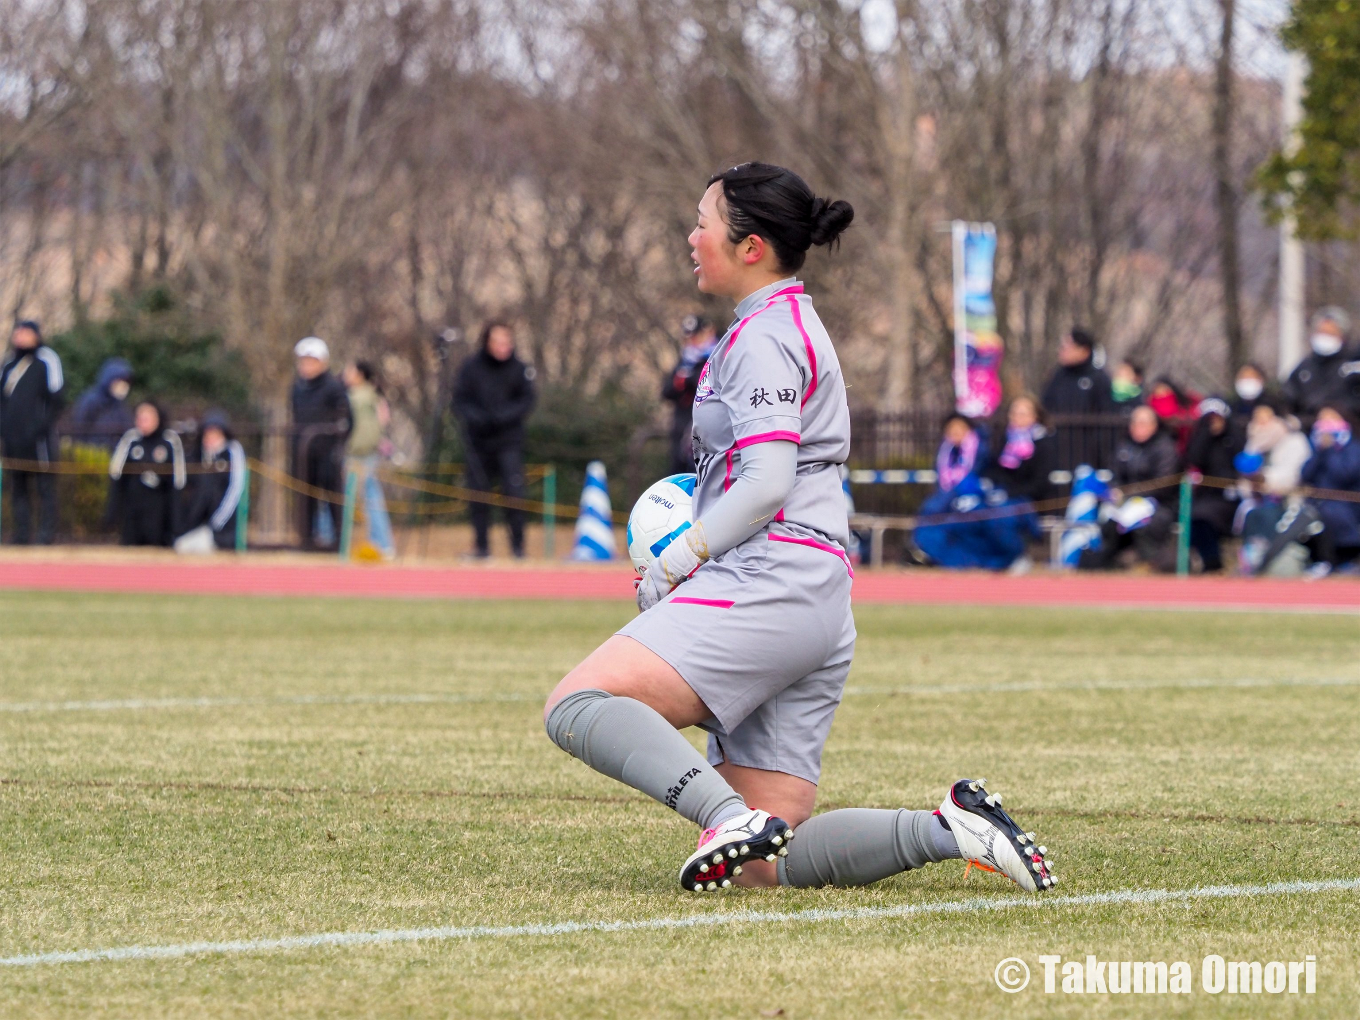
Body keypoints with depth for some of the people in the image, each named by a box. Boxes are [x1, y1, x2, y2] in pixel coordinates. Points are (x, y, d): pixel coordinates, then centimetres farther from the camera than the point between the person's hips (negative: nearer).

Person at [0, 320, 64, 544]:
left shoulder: (47, 360, -3)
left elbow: (55, 400, -7)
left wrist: (41, 426, -14)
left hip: (38, 438, -7)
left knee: (45, 486, -5)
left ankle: (46, 535, -5)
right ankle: (21, 536, 13)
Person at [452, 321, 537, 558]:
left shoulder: (519, 369, 0)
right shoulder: (471, 368, 0)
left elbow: (527, 400, -2)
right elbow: (460, 401, 1)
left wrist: (504, 416, -17)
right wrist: (477, 418, -17)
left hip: (509, 441, -1)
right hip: (477, 440, 1)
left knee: (514, 491, -12)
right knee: (479, 494, 3)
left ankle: (517, 545, -3)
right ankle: (482, 546, 11)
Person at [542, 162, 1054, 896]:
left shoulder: (762, 339, -6)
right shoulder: (795, 327, 25)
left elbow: (766, 484, -17)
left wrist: (672, 564, -10)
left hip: (767, 583, -10)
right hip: (818, 605, 10)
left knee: (575, 708, -20)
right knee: (764, 867, 4)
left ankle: (732, 816, -36)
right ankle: (951, 829, -5)